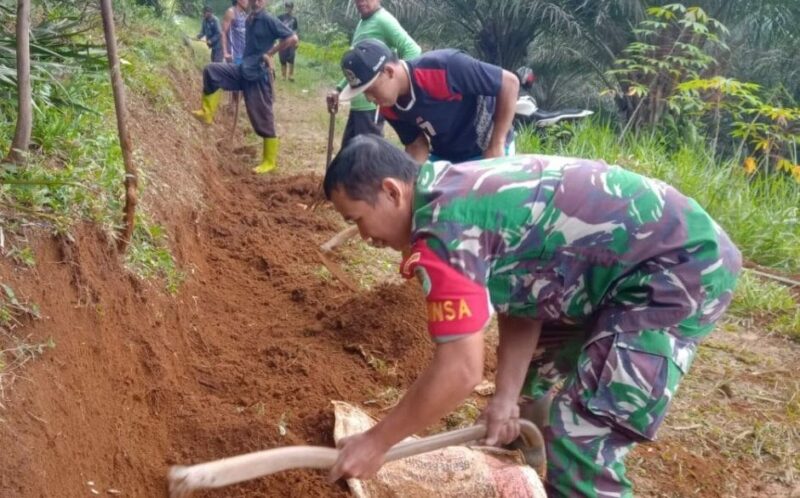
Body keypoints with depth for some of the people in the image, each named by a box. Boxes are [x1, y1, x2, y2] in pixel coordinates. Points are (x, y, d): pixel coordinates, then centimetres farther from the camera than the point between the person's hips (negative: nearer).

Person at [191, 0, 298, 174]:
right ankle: (207, 113, 6)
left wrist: (269, 53, -12)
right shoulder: (249, 20, 10)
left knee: (262, 118, -3)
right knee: (211, 71, -3)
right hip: (243, 71, 8)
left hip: (258, 75, -7)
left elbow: (292, 39, -18)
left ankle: (270, 161, 7)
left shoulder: (269, 20, -13)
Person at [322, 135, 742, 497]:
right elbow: (522, 299, 8)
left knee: (581, 437, -13)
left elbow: (460, 372, -24)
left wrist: (375, 442, -12)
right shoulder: (457, 192, 4)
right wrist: (506, 398, 2)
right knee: (543, 382, 24)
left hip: (684, 266, -10)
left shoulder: (441, 226, -25)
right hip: (627, 265, 11)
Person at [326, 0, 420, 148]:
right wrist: (339, 89, 20)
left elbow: (412, 50, -23)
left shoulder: (383, 20, -12)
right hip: (358, 103, 10)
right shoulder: (363, 23, 17)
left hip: (372, 103, -10)